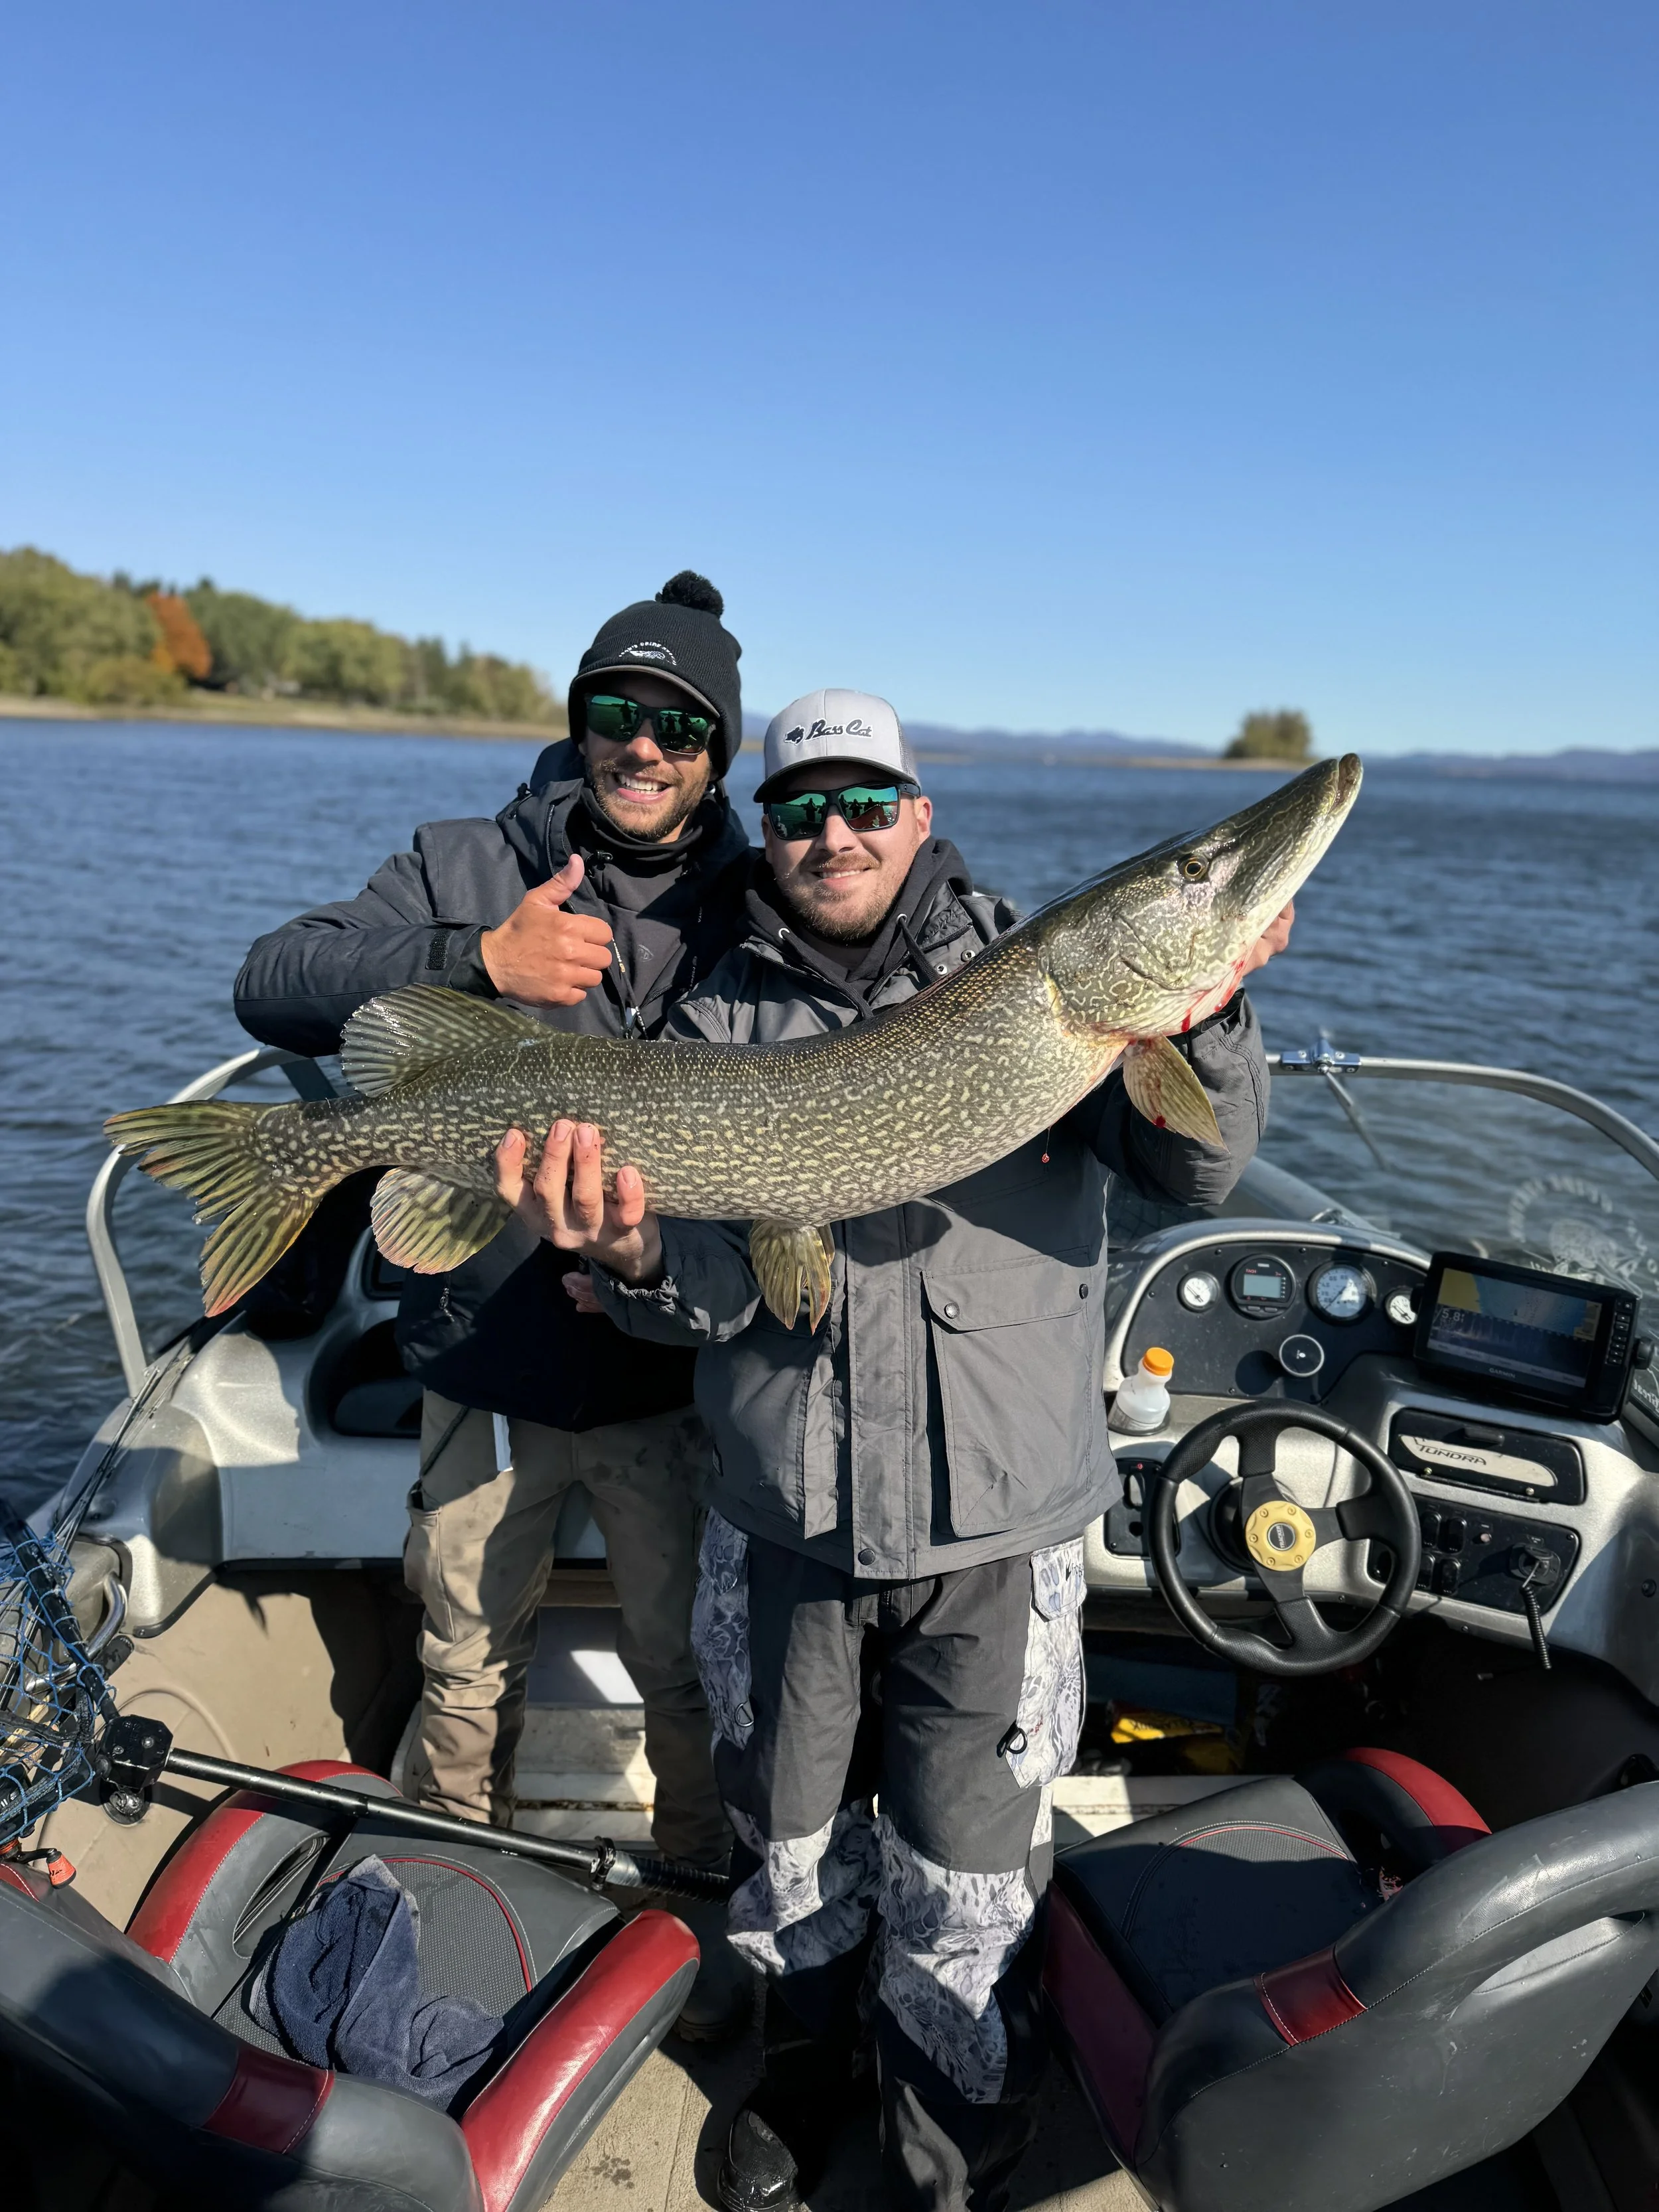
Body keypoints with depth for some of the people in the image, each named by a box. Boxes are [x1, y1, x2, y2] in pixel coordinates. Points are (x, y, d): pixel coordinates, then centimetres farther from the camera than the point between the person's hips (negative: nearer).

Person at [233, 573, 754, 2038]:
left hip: (672, 1377, 0)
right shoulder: (466, 871, 0)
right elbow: (274, 987, -11)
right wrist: (476, 958, -26)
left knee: (692, 1669, 15)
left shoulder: (759, 910, 0)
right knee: (469, 1667, 21)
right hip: (486, 1368, 1)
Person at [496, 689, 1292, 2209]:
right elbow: (717, 1292, -7)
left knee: (967, 1890, 12)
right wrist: (636, 1257, -29)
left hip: (993, 1525, -1)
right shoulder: (721, 1020, 1)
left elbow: (1198, 1175, -12)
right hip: (783, 1515, 2)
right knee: (790, 1850, 22)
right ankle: (803, 2084, 53)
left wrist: (1196, 1014, -31)